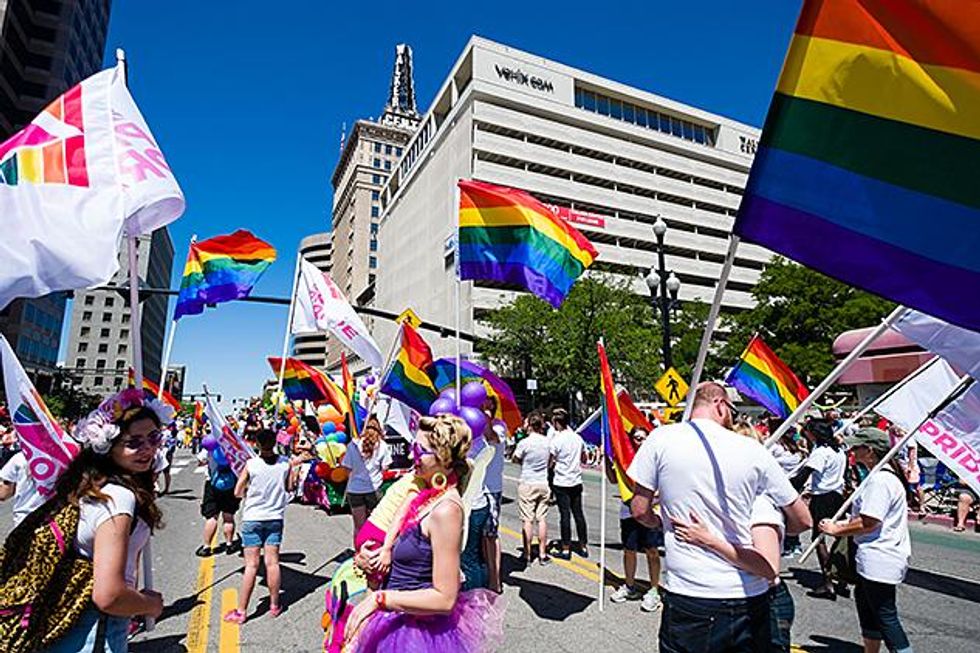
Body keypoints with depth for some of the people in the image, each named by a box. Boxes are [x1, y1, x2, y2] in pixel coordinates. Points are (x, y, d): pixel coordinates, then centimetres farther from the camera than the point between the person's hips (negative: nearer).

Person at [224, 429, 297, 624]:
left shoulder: (251, 464, -14)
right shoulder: (286, 463, -8)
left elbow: (237, 492, -8)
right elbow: (290, 487, 2)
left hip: (252, 518, -2)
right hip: (275, 517, 2)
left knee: (251, 565, 3)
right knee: (272, 562, 10)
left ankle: (241, 611, 10)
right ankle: (274, 605, 20)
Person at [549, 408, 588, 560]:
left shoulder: (556, 439, -15)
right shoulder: (578, 437, 4)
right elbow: (584, 458, 16)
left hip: (562, 483, -5)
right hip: (576, 481, 6)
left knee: (565, 515, 0)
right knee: (578, 514, 12)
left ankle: (566, 549, 7)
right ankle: (583, 547, 19)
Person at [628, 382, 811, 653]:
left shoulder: (661, 439, -7)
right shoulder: (753, 450, -3)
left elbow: (640, 511, -3)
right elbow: (802, 521, 6)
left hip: (687, 596, -1)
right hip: (749, 597, 2)